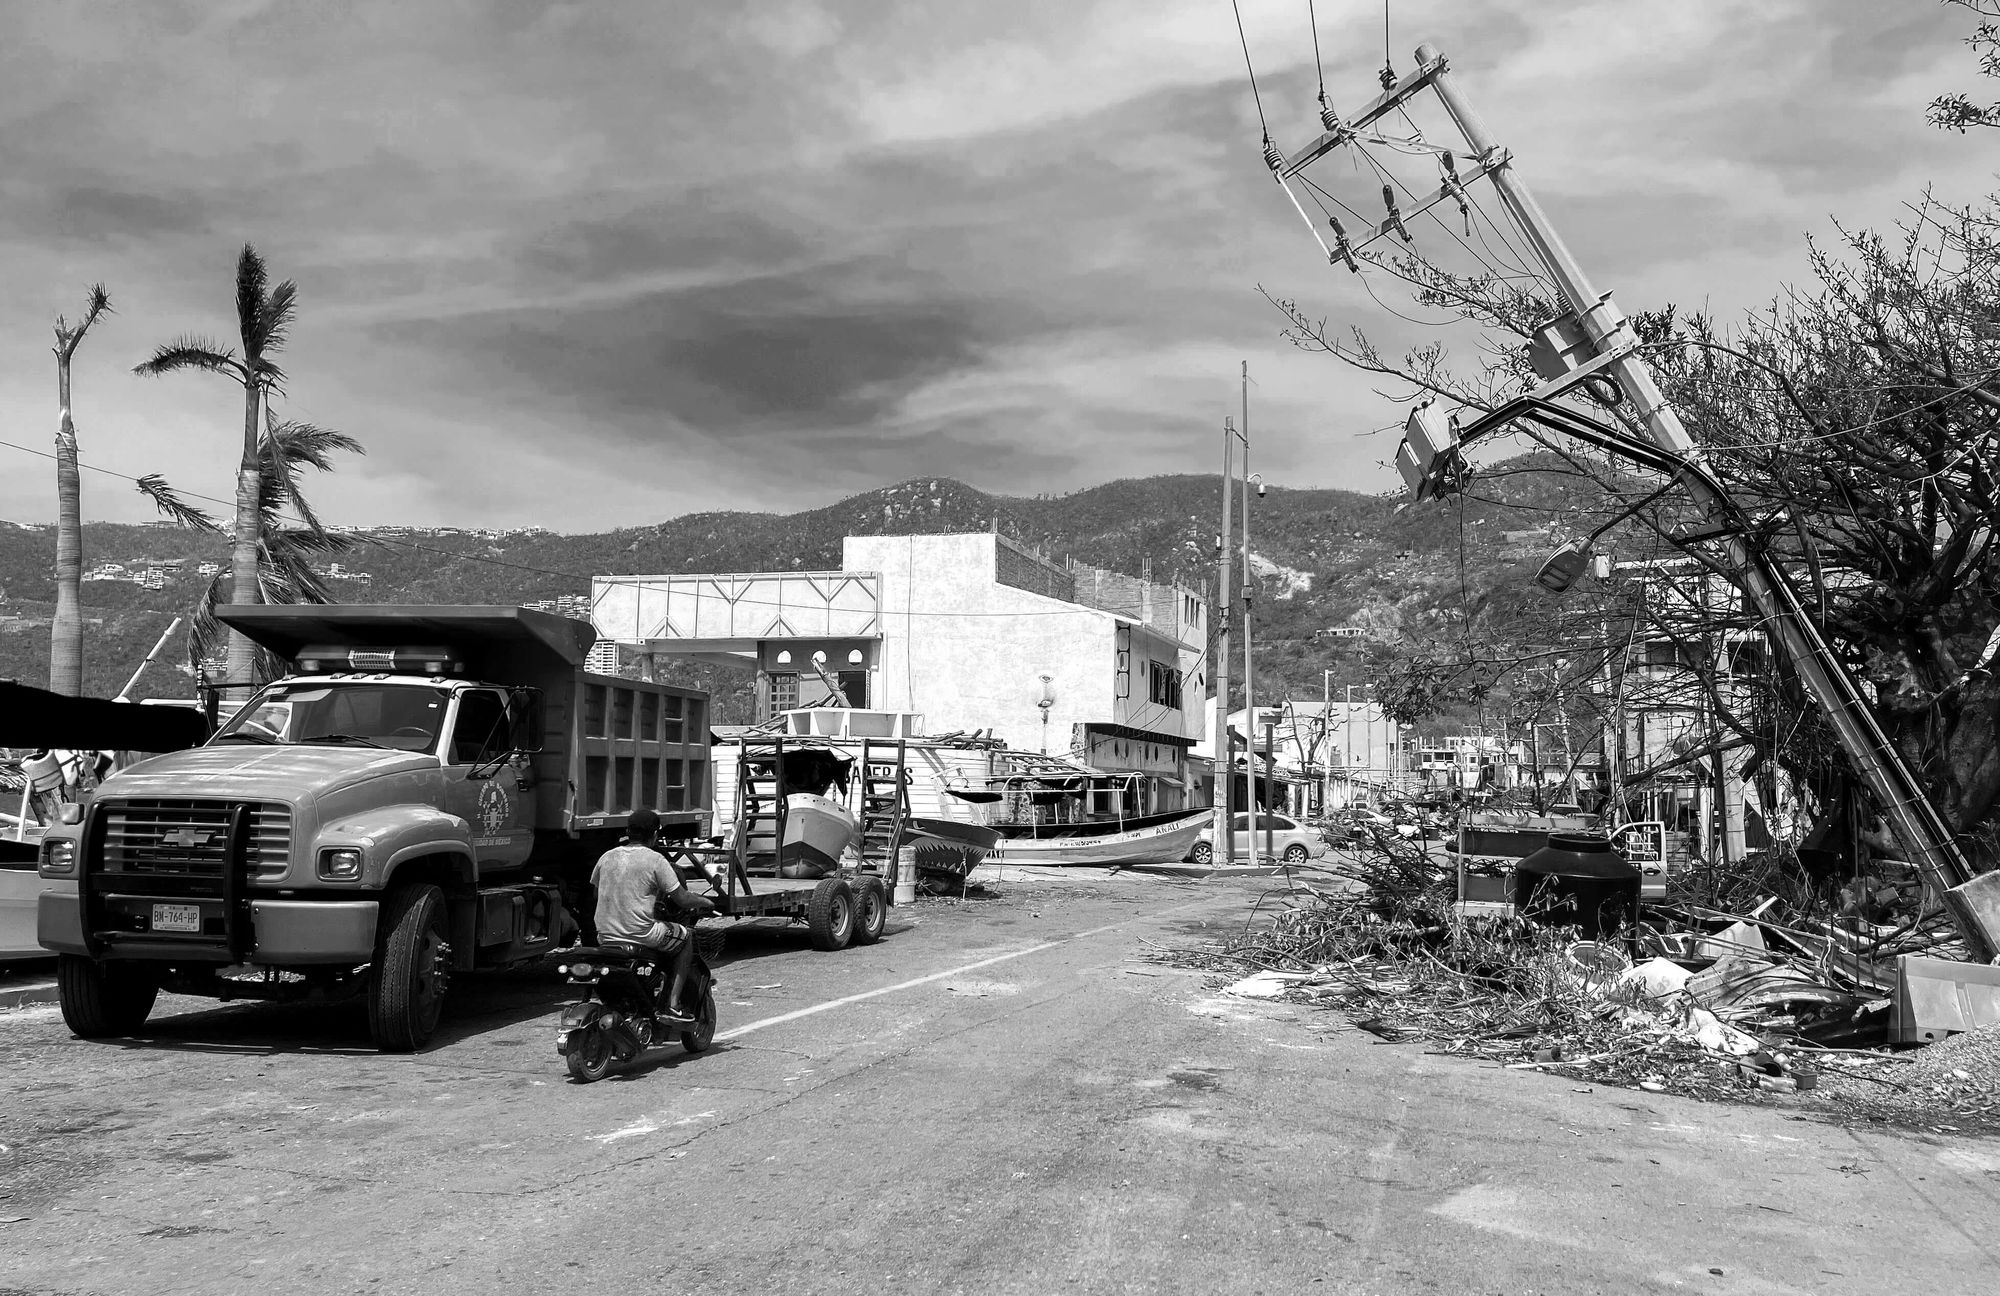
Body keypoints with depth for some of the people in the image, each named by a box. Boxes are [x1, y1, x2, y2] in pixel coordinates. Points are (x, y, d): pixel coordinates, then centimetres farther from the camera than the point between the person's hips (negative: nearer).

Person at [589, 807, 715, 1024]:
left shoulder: (607, 857, 7)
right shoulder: (655, 860, -8)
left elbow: (596, 891, 20)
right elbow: (682, 899, -8)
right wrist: (705, 902, 12)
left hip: (605, 935, 6)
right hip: (641, 934, -6)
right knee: (686, 937, 17)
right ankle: (671, 1003, 6)